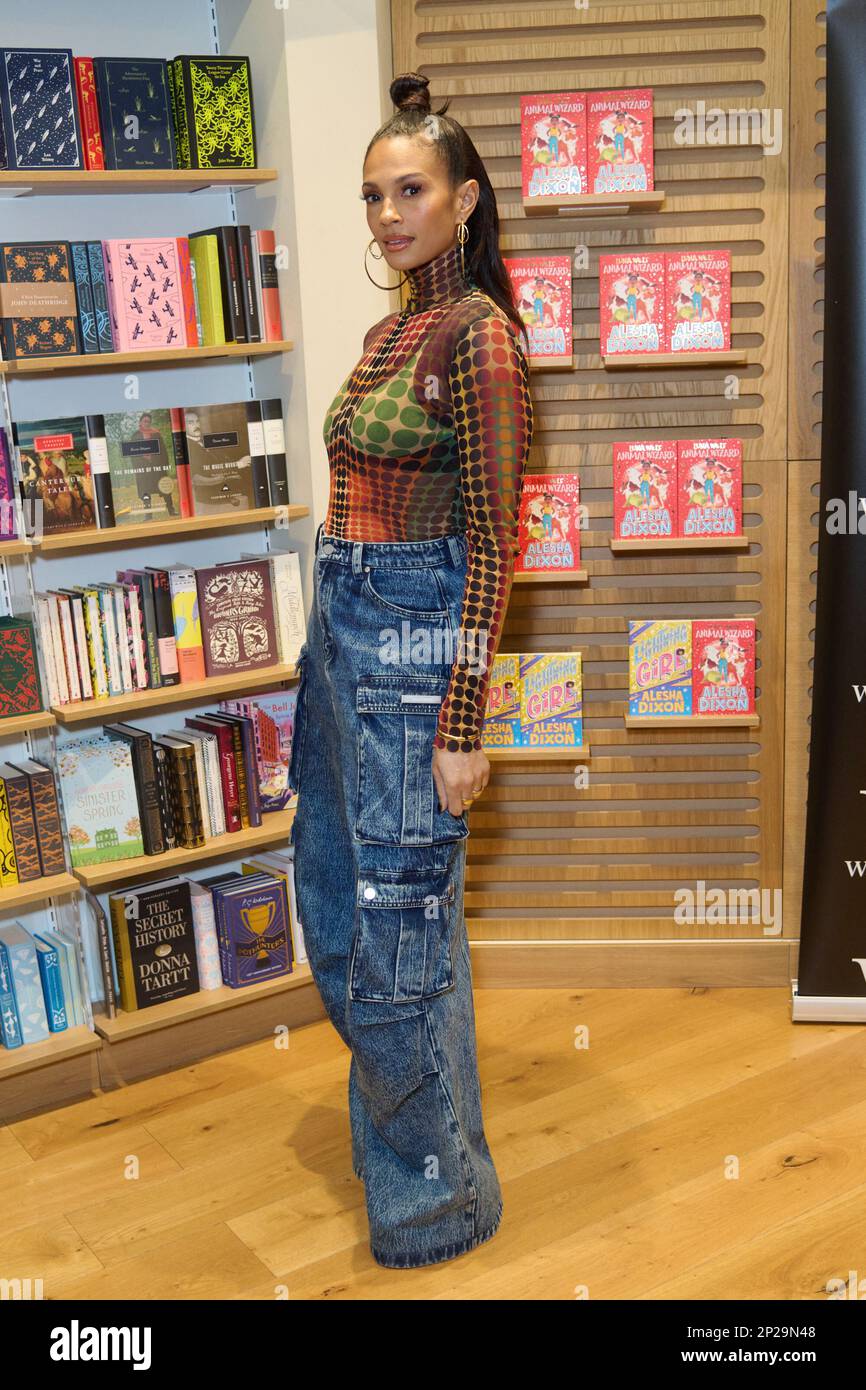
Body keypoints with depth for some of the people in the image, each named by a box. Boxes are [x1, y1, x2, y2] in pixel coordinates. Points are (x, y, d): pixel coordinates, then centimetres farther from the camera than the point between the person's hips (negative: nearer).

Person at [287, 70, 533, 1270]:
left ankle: (438, 1190, 21)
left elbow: (491, 542, -17)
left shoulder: (477, 333, -13)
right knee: (333, 888, 20)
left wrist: (462, 725, -20)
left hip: (412, 637, -9)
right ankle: (390, 1109, 43)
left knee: (400, 913, 0)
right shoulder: (391, 330, 14)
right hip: (342, 627, 10)